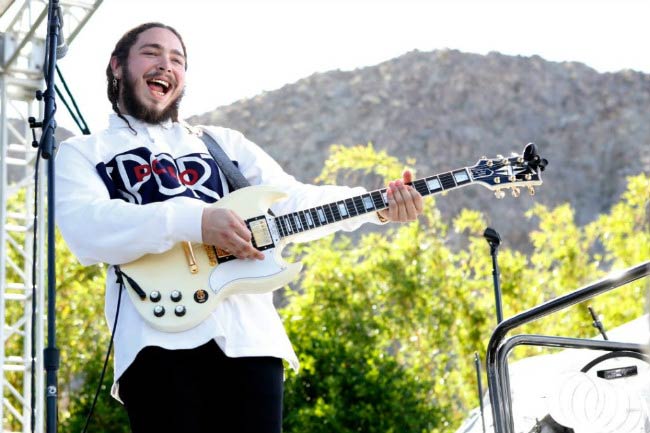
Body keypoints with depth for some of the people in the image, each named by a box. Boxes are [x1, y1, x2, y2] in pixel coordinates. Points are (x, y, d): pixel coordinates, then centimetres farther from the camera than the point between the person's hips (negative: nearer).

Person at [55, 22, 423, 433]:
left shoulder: (223, 142, 26)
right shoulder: (83, 153, 13)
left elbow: (291, 199, 14)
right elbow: (86, 229, -8)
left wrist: (377, 206, -2)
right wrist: (193, 220, -19)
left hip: (249, 336, 4)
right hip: (159, 340, -3)